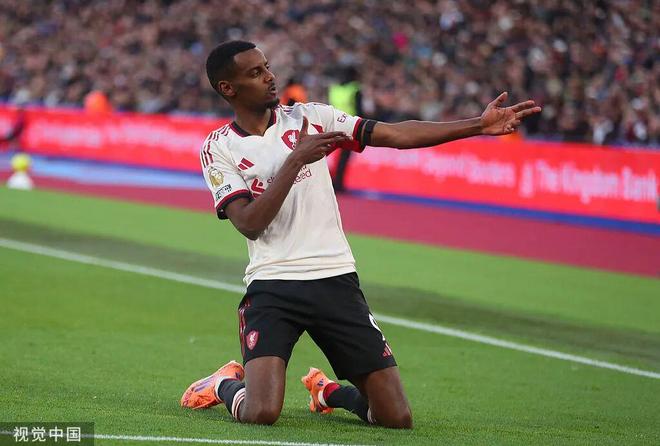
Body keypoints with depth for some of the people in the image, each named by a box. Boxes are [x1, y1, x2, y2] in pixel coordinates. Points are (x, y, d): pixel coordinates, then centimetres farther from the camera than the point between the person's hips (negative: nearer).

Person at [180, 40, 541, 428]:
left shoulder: (310, 117, 7)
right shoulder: (219, 148, 0)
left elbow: (399, 135, 4)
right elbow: (249, 223, -12)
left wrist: (479, 125, -2)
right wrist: (295, 160, -17)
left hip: (336, 279, 3)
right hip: (272, 286, -3)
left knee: (397, 417, -4)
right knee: (261, 413, -22)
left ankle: (331, 391, 28)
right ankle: (226, 384, 14)